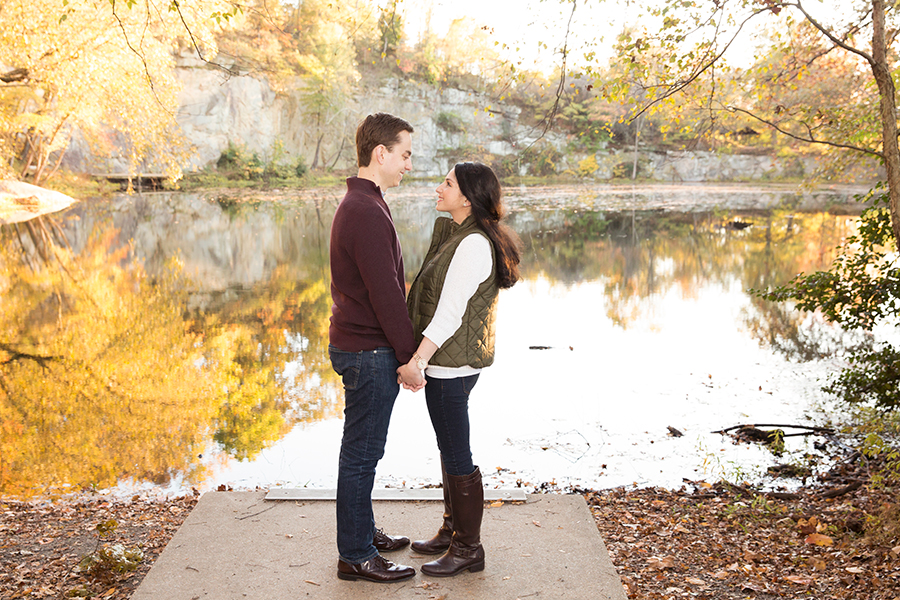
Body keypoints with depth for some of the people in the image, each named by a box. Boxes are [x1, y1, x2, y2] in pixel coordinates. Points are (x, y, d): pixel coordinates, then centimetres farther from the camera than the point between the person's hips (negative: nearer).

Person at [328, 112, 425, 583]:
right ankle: (355, 555, 12)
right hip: (369, 353, -10)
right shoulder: (367, 212, -21)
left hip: (354, 345, 10)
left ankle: (362, 532, 34)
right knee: (361, 453, 0)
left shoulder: (357, 204, 13)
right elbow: (385, 293, -23)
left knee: (361, 450, 20)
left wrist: (403, 350, 20)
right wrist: (409, 357, -16)